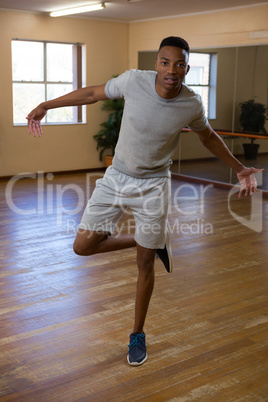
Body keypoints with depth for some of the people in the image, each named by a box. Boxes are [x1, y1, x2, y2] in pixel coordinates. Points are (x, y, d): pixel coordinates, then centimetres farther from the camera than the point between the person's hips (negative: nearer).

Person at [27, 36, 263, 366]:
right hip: (116, 178, 2)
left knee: (145, 265, 5)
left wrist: (239, 169, 10)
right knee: (83, 246, 0)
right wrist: (45, 106, 5)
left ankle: (138, 335, 28)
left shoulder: (192, 104, -14)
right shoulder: (134, 81, -16)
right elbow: (92, 94, 0)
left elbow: (208, 137, 8)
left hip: (152, 185, -1)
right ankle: (153, 243, 22)